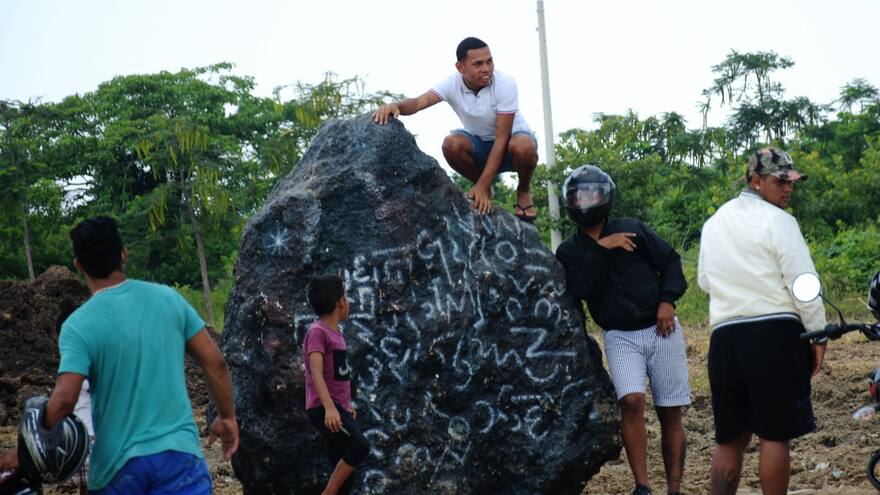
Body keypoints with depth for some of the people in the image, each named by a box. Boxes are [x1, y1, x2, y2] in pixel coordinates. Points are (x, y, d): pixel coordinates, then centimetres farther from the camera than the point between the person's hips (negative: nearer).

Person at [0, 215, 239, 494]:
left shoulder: (78, 325, -10)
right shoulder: (168, 297, 0)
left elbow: (63, 401, -18)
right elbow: (214, 363, 2)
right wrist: (227, 416, 15)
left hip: (118, 465, -1)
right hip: (179, 453, 2)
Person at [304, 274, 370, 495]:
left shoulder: (335, 333, 15)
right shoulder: (317, 332, -13)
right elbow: (316, 372, -26)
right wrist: (329, 407, -37)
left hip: (338, 408, 9)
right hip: (323, 409, -9)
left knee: (344, 477, 7)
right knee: (360, 446, -28)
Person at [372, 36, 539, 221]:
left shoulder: (505, 84, -27)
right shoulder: (452, 84, -19)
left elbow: (502, 138, -28)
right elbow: (419, 102, -34)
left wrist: (481, 186, -33)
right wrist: (396, 105, -60)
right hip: (480, 144, 3)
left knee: (523, 146, -39)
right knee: (451, 144, -29)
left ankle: (523, 192, -4)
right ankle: (485, 190, 0)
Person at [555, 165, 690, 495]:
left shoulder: (632, 230, 3)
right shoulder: (569, 252, 4)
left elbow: (670, 261, 7)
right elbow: (581, 290, -13)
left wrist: (667, 300, -6)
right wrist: (599, 249, -16)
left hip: (661, 329, 1)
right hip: (620, 337, -1)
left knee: (670, 413, 3)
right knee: (631, 402, -24)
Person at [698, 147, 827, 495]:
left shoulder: (714, 223, 14)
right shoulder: (778, 221, -7)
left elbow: (705, 280, 22)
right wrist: (818, 334, -2)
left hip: (725, 335, 6)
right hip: (775, 334, -6)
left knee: (730, 437, 11)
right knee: (775, 435, 0)